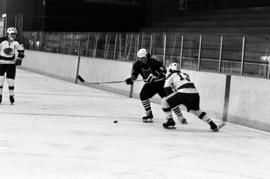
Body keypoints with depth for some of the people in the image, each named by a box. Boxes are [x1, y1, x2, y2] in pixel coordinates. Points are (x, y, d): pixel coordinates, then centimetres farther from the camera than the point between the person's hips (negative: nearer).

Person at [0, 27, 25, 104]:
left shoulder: (16, 43, -4)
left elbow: (21, 50, 11)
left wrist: (19, 58, 5)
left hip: (11, 63, 2)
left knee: (11, 79, 3)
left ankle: (11, 95, 16)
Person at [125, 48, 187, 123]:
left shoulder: (154, 62, -24)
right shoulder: (137, 64, -8)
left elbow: (163, 70, -24)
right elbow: (134, 75, 2)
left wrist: (155, 75, -37)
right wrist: (131, 79, -18)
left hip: (161, 82, -5)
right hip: (150, 84, 5)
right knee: (143, 95, -15)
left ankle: (180, 117, -8)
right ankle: (149, 115, 2)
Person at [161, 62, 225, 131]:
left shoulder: (171, 76, 18)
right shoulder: (185, 75, 35)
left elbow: (167, 90, 12)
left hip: (183, 92, -6)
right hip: (195, 93, 6)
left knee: (165, 102, 13)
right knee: (196, 110, 28)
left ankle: (170, 122, 10)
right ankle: (213, 125, 21)